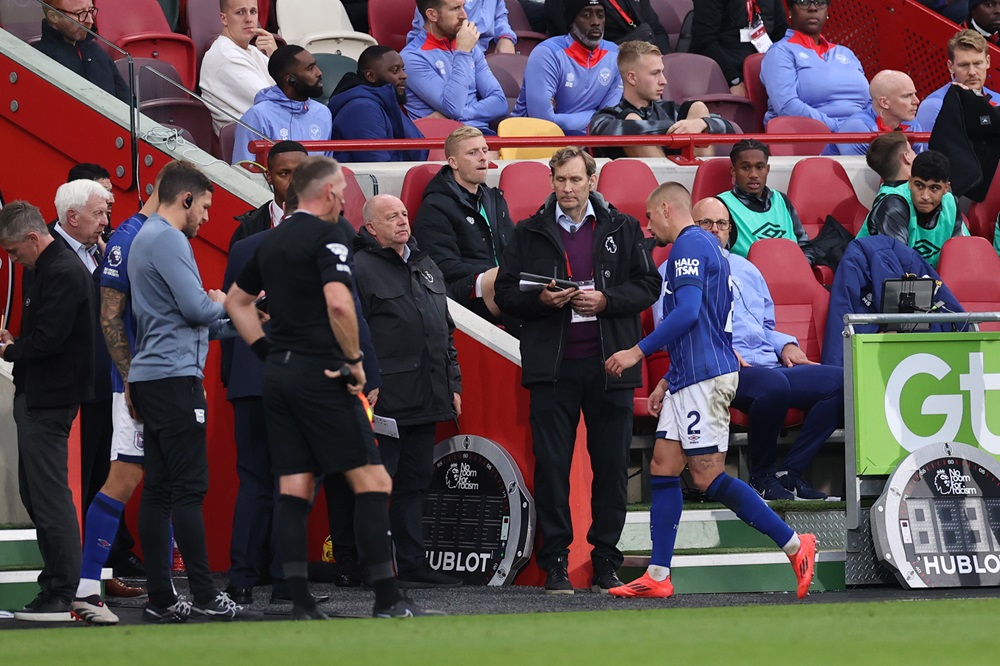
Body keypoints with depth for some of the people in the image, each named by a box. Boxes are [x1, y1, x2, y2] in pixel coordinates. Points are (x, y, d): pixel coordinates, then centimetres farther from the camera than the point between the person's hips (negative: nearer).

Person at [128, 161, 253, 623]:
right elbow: (197, 308, -18)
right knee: (189, 486, -10)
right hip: (174, 376, -10)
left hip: (150, 376, 10)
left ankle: (160, 598, 5)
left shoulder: (145, 238, 21)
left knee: (159, 489, 6)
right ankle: (204, 595, -11)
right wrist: (222, 303, 4)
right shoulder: (168, 240, -11)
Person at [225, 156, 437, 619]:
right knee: (372, 481, -5)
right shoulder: (325, 237, -10)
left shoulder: (273, 242, 15)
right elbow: (338, 302, -25)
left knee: (293, 487, 6)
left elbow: (236, 300, 27)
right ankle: (386, 600, -10)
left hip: (279, 374, 8)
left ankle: (300, 601, 1)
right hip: (320, 374, -8)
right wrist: (355, 360, -13)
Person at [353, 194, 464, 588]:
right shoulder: (361, 268, -6)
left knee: (415, 482, 10)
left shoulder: (425, 266, 19)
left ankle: (413, 566, 14)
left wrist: (452, 384, 19)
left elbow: (445, 330, 24)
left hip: (425, 400, 8)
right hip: (386, 399, -8)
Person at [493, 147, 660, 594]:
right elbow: (505, 293, 8)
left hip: (609, 364, 0)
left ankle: (606, 562, 10)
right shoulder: (529, 234, 8)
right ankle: (555, 562, 4)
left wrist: (606, 300, -9)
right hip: (552, 367, 0)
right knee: (551, 465, -1)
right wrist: (541, 301, -11)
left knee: (611, 465, 2)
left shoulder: (622, 229, 8)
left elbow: (648, 285, 6)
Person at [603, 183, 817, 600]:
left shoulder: (690, 245, -9)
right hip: (690, 377, 10)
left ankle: (795, 546, -9)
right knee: (663, 468, 5)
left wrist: (638, 352, -17)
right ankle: (657, 577, 3)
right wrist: (667, 382, 27)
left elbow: (687, 312, -21)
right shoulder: (702, 246, 23)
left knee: (709, 477, -11)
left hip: (705, 377, -10)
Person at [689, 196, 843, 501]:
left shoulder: (745, 269, 31)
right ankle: (762, 477, -19)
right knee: (774, 385, -39)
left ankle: (791, 473, -15)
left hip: (770, 363, 7)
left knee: (840, 382, -16)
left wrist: (785, 345, 12)